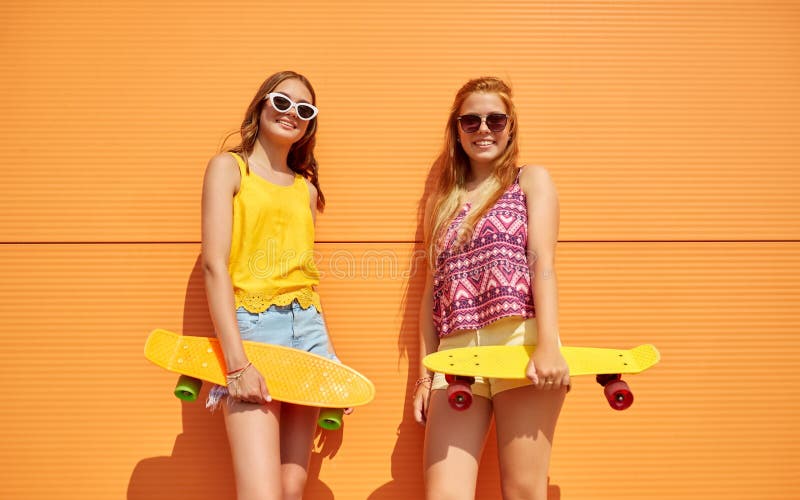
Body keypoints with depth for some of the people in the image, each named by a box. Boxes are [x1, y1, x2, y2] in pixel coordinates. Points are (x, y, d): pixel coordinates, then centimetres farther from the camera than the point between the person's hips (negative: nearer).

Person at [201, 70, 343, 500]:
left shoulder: (306, 187, 16)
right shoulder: (229, 167, 3)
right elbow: (214, 265, -8)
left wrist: (330, 357, 11)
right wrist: (237, 362, -17)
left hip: (307, 327, 5)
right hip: (251, 325, -5)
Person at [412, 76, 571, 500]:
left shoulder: (531, 180, 11)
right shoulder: (441, 201, 18)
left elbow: (542, 265, -3)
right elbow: (432, 290, 15)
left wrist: (549, 346, -16)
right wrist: (425, 373, 11)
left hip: (519, 341, -2)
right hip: (456, 352, 3)